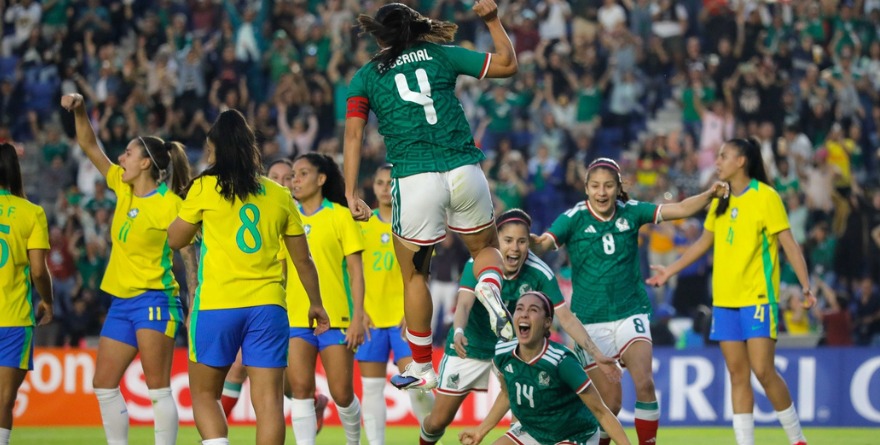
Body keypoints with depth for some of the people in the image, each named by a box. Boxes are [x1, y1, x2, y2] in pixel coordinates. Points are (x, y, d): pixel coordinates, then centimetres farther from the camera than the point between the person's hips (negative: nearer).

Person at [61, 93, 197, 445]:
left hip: (154, 300, -8)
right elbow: (90, 146, 14)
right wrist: (79, 110, 0)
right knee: (104, 385, 8)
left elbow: (189, 254, -11)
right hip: (121, 301, 8)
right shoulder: (123, 187, 8)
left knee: (158, 389, -10)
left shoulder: (170, 204, -12)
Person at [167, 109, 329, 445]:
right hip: (268, 306, 2)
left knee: (204, 394, 9)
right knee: (268, 399, -1)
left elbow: (175, 240, 11)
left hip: (216, 305, -2)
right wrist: (315, 303, 26)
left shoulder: (205, 188, 0)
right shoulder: (279, 195, 8)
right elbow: (303, 259, 14)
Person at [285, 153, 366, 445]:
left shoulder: (340, 216, -1)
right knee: (300, 388, -9)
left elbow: (356, 271, -2)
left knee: (342, 393, 1)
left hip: (336, 318, -3)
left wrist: (358, 318, -10)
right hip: (296, 318, 3)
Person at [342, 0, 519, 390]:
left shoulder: (366, 78, 11)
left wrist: (351, 194, -3)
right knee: (485, 246, 25)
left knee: (414, 275, 16)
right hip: (464, 171, 1)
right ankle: (490, 287, -10)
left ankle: (421, 368, 21)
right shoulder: (439, 55, 12)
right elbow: (507, 64, 15)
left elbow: (353, 134, 0)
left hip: (414, 179, -1)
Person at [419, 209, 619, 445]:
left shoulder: (540, 273, -21)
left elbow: (566, 319, -19)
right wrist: (459, 332, -61)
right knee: (439, 420, 6)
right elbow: (464, 304, -39)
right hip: (470, 348, -1)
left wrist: (598, 355, -27)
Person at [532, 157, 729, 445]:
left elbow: (680, 209, -4)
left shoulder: (631, 212, -1)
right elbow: (544, 244, -23)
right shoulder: (574, 218, -8)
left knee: (644, 384, -18)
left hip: (631, 312, 2)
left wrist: (709, 195, -20)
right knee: (610, 401, -2)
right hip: (591, 321, -2)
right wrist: (532, 244, -46)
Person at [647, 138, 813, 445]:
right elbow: (705, 242, 24)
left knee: (763, 371, -11)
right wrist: (671, 270, 26)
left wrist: (806, 285, -18)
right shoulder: (720, 200, 11)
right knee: (738, 374, 4)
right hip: (724, 299, 6)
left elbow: (788, 243, -10)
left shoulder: (765, 197, -8)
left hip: (758, 298, -6)